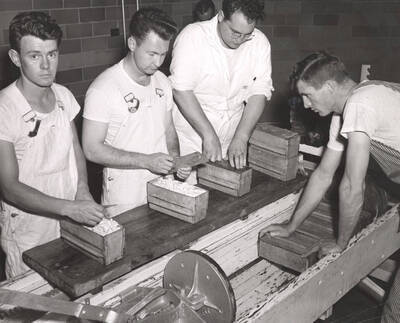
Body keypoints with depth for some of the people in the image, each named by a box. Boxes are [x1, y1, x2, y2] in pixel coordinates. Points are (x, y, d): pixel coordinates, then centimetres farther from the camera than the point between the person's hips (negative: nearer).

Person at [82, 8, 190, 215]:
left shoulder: (162, 82, 4)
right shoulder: (103, 89, -17)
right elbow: (92, 149, -17)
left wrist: (175, 158, -6)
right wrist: (147, 161, -22)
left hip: (163, 189, 6)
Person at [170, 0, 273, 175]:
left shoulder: (260, 43, -5)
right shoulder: (192, 36, -16)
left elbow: (259, 93, -7)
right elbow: (181, 91, -20)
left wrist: (241, 138, -16)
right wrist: (209, 135, -22)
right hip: (190, 141, -3)